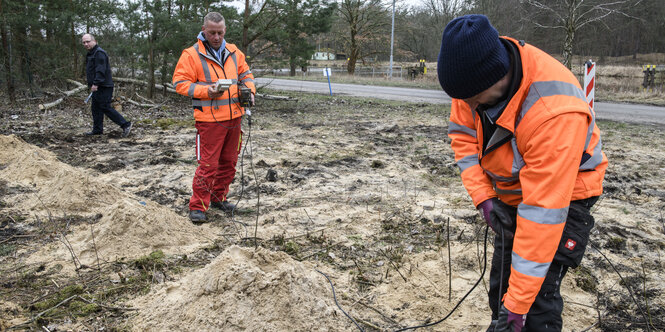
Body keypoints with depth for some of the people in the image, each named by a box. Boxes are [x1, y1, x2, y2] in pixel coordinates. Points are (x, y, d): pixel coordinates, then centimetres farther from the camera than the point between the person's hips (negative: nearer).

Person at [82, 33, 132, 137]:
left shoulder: (99, 53, -14)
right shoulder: (91, 54, 20)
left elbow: (100, 70, -24)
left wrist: (95, 83, -29)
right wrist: (93, 84, 22)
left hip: (103, 87, -11)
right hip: (98, 87, 11)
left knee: (105, 107, -12)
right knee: (96, 108, 13)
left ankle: (125, 125, -9)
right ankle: (97, 129, 20)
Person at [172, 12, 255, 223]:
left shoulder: (233, 52, 10)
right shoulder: (192, 54, -6)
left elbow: (245, 73, 20)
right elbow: (180, 83, -8)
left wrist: (249, 89, -1)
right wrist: (206, 91, -21)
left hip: (234, 116, 6)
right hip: (209, 119, -6)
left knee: (229, 162, 15)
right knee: (208, 164, -5)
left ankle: (219, 198, 31)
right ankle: (198, 206, 7)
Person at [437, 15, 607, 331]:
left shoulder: (555, 113, -40)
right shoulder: (476, 73, -21)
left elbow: (544, 211, -38)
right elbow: (463, 134, -6)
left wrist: (518, 304, -33)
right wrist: (482, 196, -17)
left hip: (565, 192, -6)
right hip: (509, 191, 6)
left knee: (537, 301, -11)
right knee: (500, 287, 16)